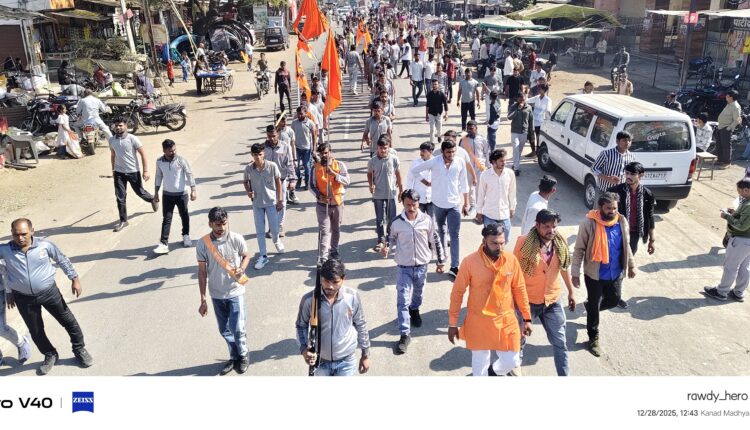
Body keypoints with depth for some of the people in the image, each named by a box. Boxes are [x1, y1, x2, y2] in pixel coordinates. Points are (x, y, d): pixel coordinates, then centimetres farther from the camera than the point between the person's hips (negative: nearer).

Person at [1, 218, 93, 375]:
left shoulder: (44, 244, -15)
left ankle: (80, 350, 31)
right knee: (35, 330, 15)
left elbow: (63, 260, -2)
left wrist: (74, 279, -1)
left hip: (49, 292, -1)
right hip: (24, 298, 1)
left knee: (69, 321, 9)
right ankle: (50, 355, 39)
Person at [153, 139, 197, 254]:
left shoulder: (181, 160, -12)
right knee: (166, 219, -1)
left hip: (182, 194, -1)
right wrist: (156, 192, 10)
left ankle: (186, 235, 36)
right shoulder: (159, 161, -4)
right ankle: (163, 244, -3)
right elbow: (158, 177, 8)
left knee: (184, 216, 14)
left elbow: (189, 174, -7)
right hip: (167, 194, 2)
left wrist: (193, 190, -10)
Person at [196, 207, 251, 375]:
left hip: (235, 292, -2)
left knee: (237, 329, -3)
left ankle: (244, 355, 25)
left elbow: (246, 256, 4)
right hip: (216, 295, 2)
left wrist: (241, 269, -18)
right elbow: (202, 272, -4)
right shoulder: (203, 244, -11)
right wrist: (203, 300, -3)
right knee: (224, 330, 15)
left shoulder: (236, 239, -14)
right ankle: (234, 357, 37)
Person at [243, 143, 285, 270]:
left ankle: (276, 241, 43)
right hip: (257, 203, 1)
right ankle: (263, 256, 17)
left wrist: (280, 200, -4)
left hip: (271, 202, -1)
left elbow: (278, 182, -4)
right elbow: (245, 181, 9)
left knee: (274, 229, 7)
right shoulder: (248, 168, -8)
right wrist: (248, 191, -11)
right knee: (260, 231, 6)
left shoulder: (272, 166, -13)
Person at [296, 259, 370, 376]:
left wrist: (365, 354, 3)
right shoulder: (309, 299, -19)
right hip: (320, 360, 1)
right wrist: (303, 349, -21)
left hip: (346, 361, -1)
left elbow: (361, 325, -4)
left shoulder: (352, 296, -18)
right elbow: (301, 326, -4)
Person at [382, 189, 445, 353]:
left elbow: (435, 241, 1)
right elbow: (392, 238, 7)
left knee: (417, 292, 24)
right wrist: (387, 247, -14)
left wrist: (441, 261, 4)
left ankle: (414, 310, 56)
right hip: (404, 267, -1)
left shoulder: (427, 220, -10)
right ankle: (405, 334, 2)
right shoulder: (396, 222, -11)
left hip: (422, 266, 2)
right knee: (402, 301, -5)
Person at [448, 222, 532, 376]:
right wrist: (453, 324, -5)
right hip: (479, 322, -2)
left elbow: (519, 289, 5)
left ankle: (494, 371, 42)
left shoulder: (511, 259, -7)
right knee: (480, 365, 10)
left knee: (512, 361, 8)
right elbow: (457, 292, -8)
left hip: (506, 320, 3)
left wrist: (527, 318, 7)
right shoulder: (470, 262, -16)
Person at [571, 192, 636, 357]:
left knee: (614, 300, 19)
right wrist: (575, 273, -14)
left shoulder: (622, 222, -5)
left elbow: (626, 246, 10)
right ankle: (593, 338, 28)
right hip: (594, 275, -4)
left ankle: (590, 306, 49)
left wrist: (631, 265, 16)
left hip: (616, 274, 5)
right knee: (594, 306, 9)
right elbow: (579, 250, -14)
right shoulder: (589, 224, -20)